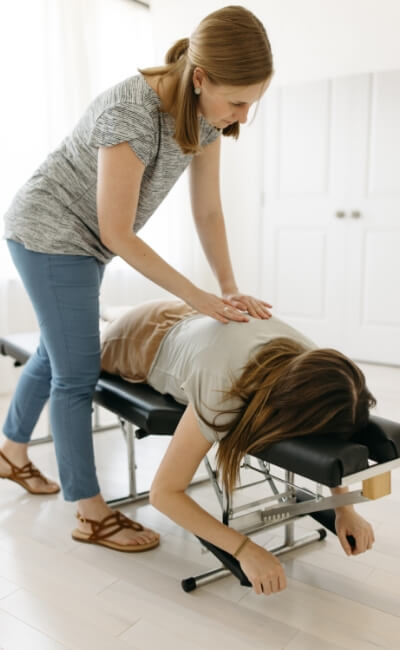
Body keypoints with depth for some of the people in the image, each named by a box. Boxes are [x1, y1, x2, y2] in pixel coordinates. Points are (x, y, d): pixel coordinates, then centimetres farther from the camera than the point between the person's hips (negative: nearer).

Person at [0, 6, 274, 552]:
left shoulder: (205, 116, -9)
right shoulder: (130, 112, -32)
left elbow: (208, 211, -3)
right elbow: (118, 234, -28)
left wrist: (231, 291, -10)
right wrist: (199, 298, -25)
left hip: (86, 239, 8)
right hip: (48, 233, -8)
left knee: (56, 354, 19)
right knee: (77, 373, -5)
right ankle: (93, 515, 9)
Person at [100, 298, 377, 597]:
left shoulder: (315, 364, -32)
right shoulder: (221, 393, -49)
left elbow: (331, 440, -12)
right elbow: (163, 493, -41)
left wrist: (346, 509, -26)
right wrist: (245, 549, -46)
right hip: (139, 339, -4)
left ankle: (110, 313, 66)